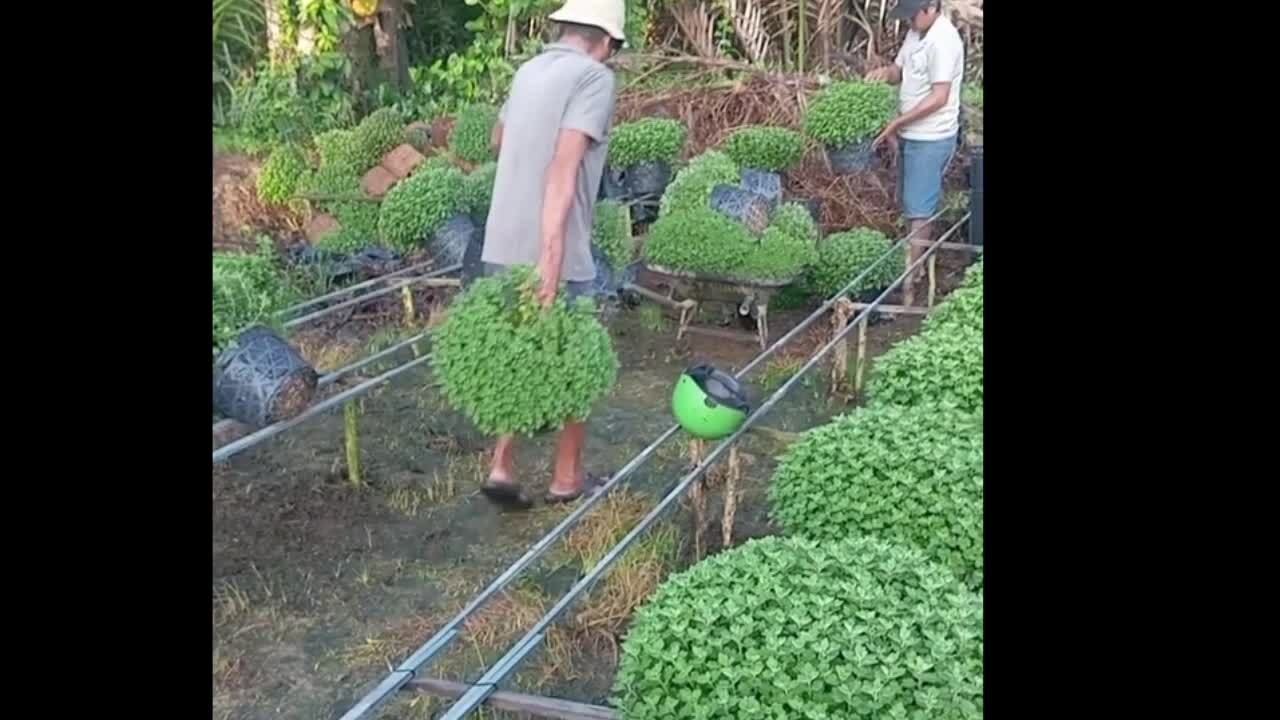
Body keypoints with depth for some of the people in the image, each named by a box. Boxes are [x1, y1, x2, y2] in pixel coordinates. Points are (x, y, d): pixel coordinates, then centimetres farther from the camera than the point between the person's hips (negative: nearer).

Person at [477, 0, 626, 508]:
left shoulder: (529, 71, 12)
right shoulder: (595, 79, -11)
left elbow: (499, 140, 31)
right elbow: (565, 164, -25)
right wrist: (551, 253, -33)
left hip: (502, 248, 7)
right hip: (553, 255, -7)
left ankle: (502, 467, 11)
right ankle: (567, 477, 25)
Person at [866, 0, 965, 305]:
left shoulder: (943, 40, -20)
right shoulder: (916, 33, 8)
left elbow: (939, 98, -23)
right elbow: (900, 70, 17)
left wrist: (896, 123, -22)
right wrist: (884, 72, -7)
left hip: (930, 139, -9)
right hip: (910, 135, 9)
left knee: (918, 211, -5)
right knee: (909, 207, 14)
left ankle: (908, 282, -1)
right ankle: (915, 265, 24)